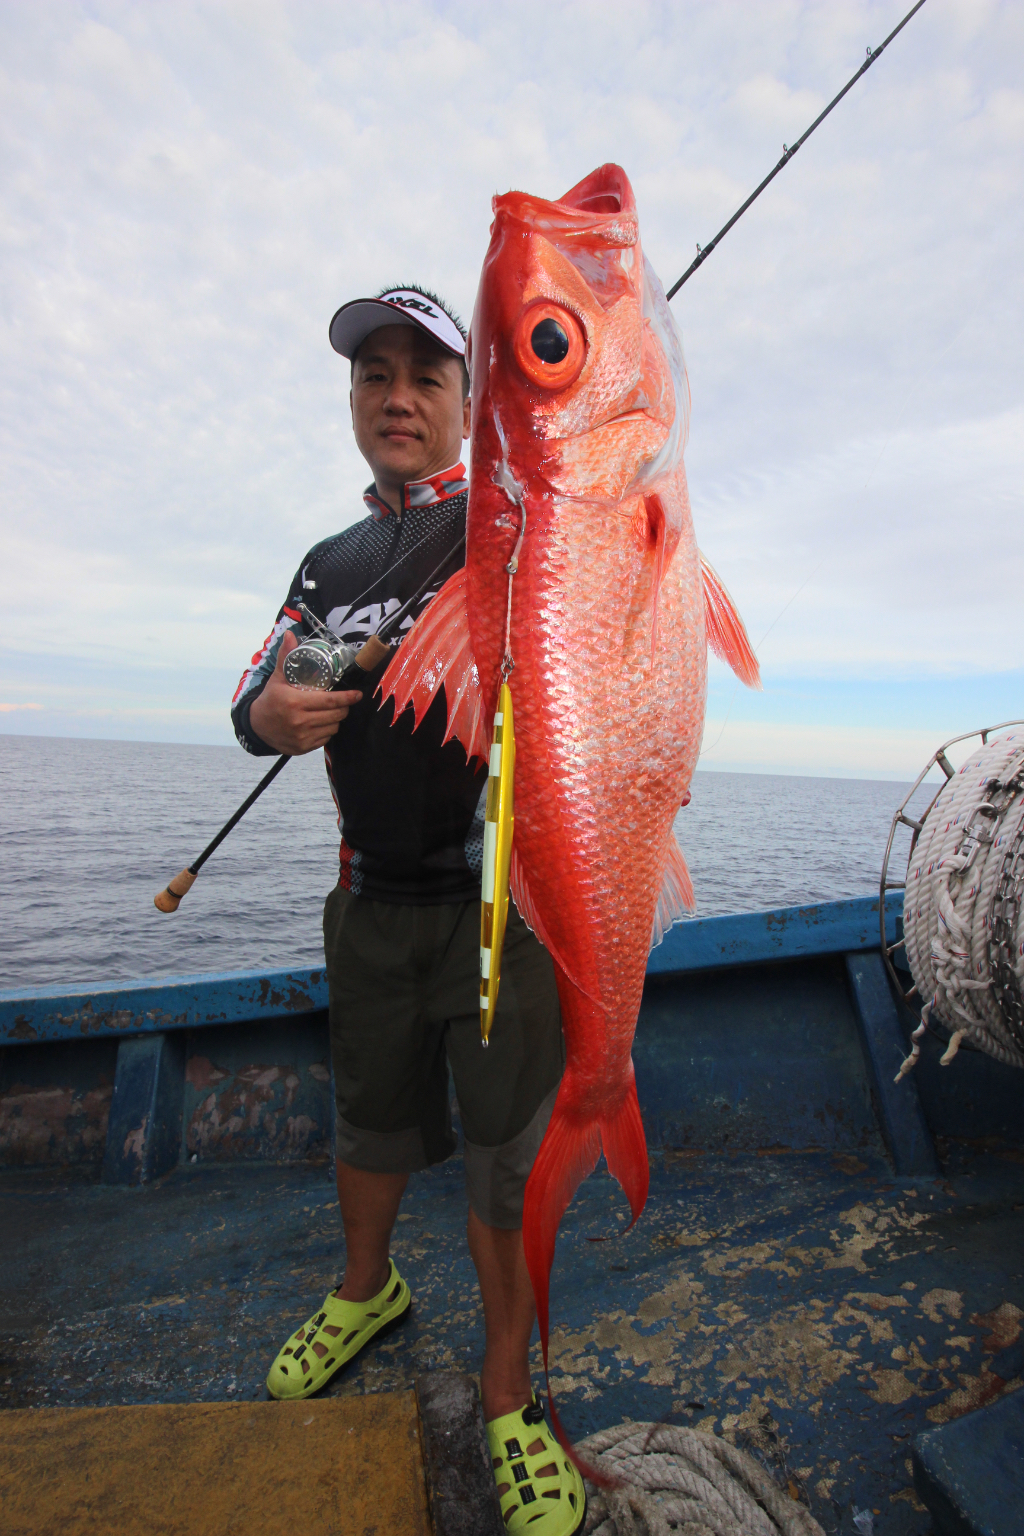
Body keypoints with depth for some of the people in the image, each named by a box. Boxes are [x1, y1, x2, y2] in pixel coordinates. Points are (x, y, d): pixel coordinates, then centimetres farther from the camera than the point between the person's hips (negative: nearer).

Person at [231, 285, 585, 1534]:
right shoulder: (330, 563, 15)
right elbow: (255, 690, 13)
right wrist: (269, 715, -10)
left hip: (503, 881, -4)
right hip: (374, 890, 5)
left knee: (507, 1147, 7)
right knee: (373, 1114, 22)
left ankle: (506, 1397, 33)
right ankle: (365, 1292, 52)